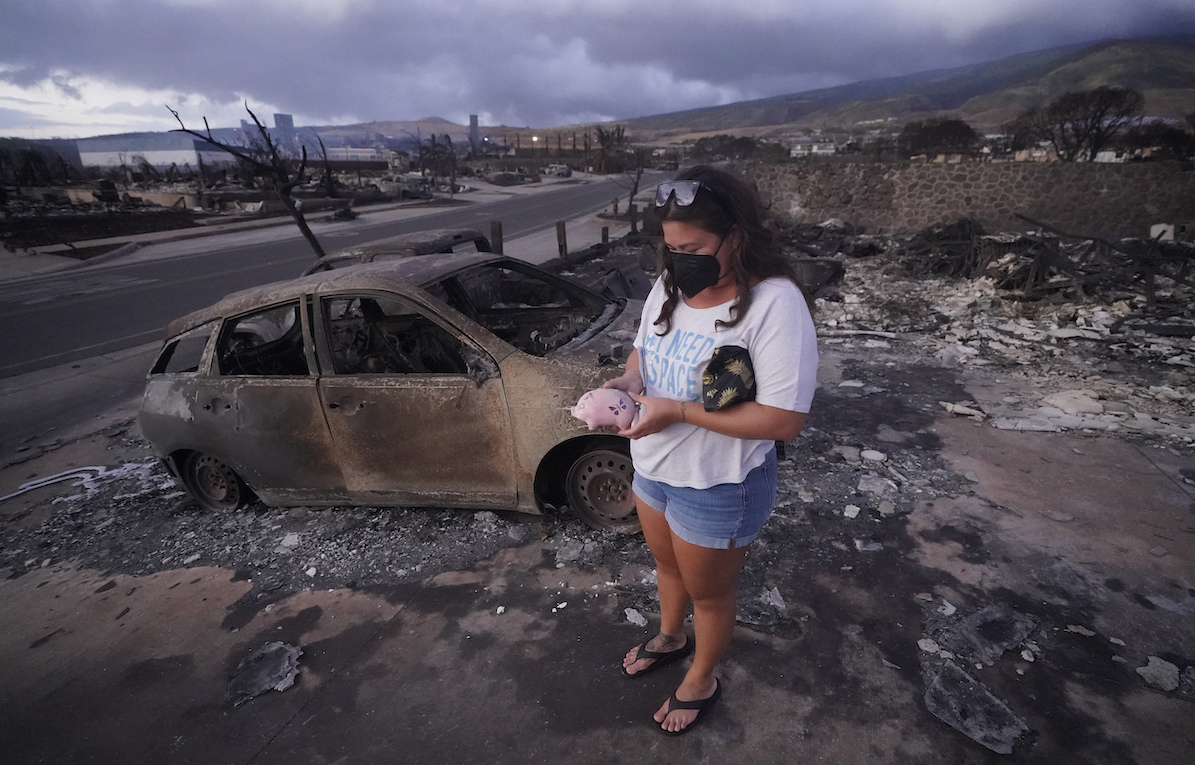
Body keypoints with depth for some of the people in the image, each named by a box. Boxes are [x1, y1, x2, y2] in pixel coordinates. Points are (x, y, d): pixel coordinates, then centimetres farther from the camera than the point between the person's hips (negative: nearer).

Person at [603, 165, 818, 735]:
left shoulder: (775, 303, -26)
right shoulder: (669, 285, -3)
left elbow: (785, 420, -28)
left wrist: (678, 411, -30)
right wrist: (626, 381, -13)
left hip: (718, 486, -6)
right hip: (653, 466, 7)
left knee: (708, 592, 19)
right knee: (667, 563, 30)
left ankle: (701, 682, 49)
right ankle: (670, 638, 61)